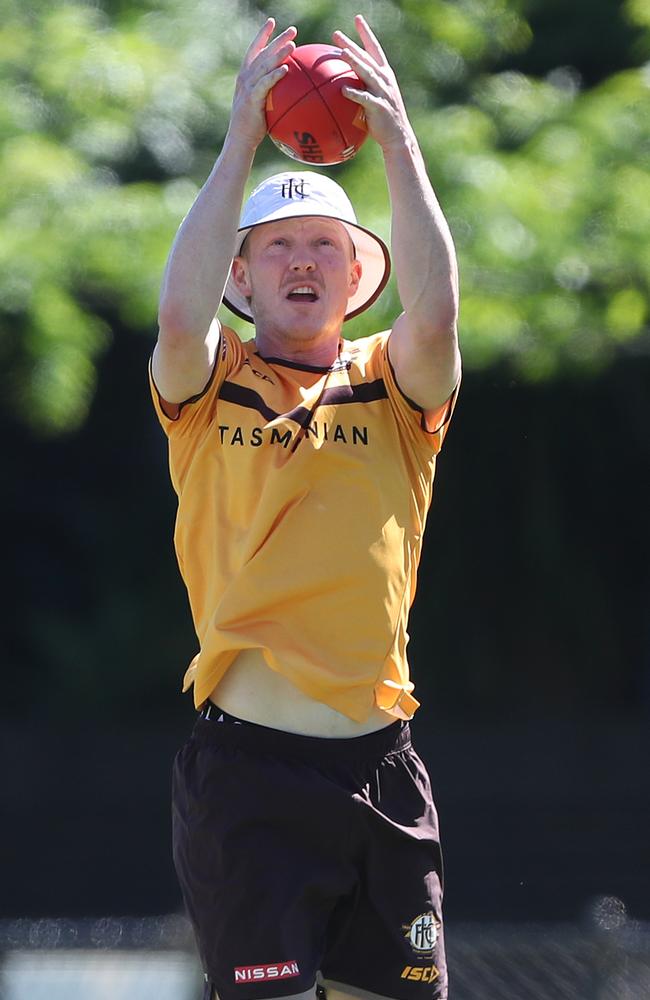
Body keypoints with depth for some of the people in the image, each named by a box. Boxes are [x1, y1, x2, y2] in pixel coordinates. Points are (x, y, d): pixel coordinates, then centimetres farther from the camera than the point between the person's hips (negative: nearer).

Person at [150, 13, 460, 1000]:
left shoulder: (393, 390, 10)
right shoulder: (212, 390, 7)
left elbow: (434, 313, -11)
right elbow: (181, 316, -15)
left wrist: (399, 142, -13)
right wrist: (242, 141, -14)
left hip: (378, 762, 2)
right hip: (246, 763, -2)